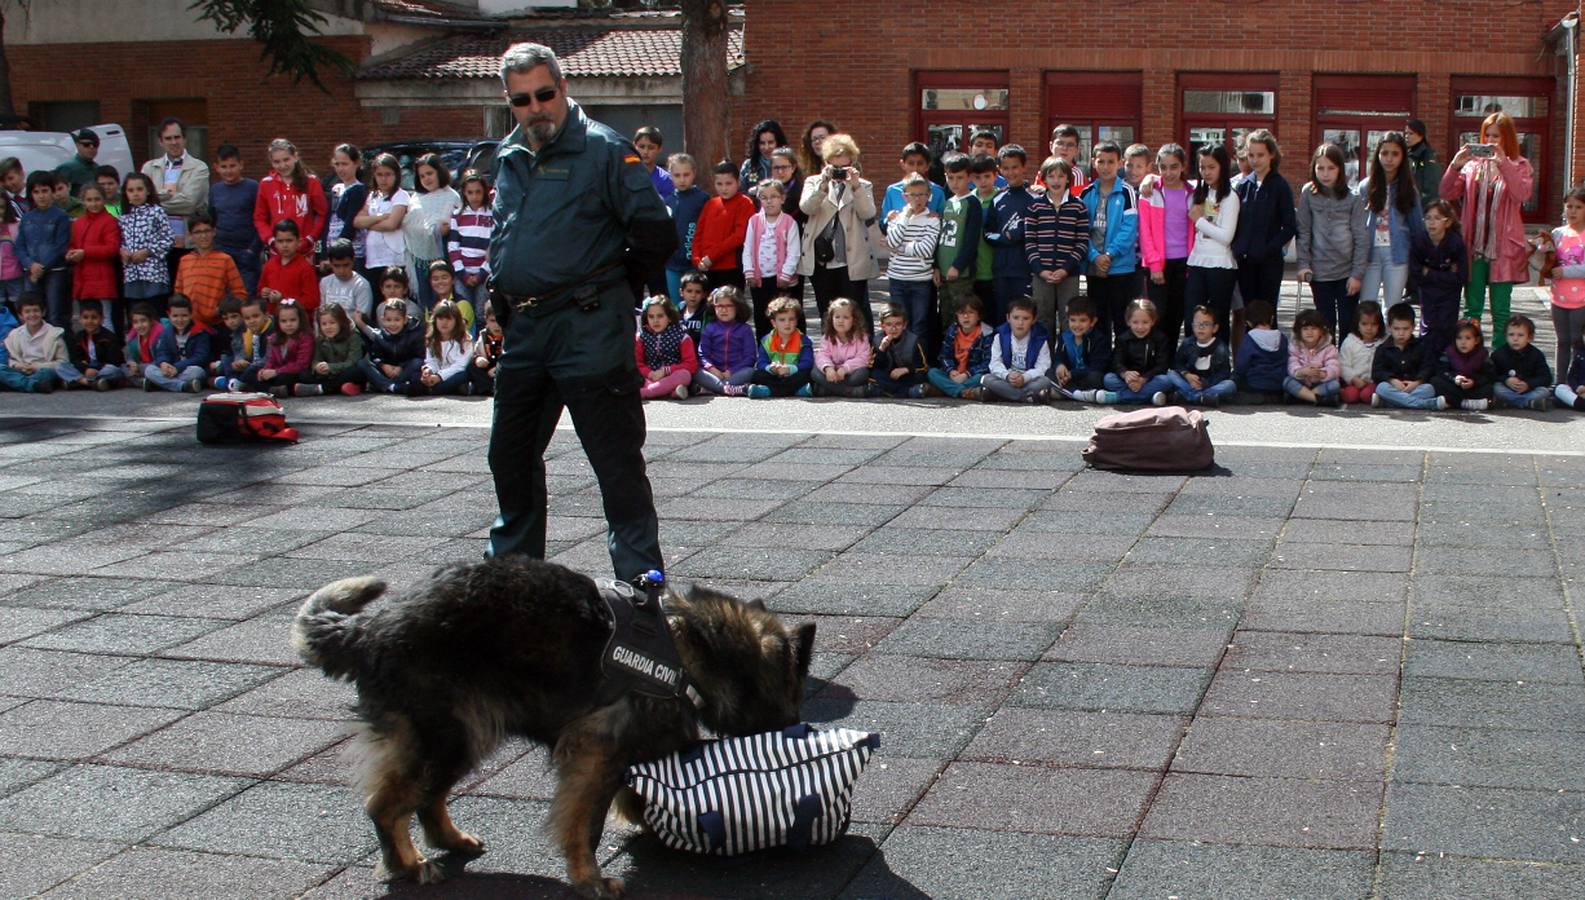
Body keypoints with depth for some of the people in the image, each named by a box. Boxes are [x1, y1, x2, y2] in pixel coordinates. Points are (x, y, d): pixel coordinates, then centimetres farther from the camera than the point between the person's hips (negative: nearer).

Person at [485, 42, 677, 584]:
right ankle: (513, 562, 32)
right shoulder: (509, 157, 14)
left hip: (589, 329, -8)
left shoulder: (603, 149, -8)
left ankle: (639, 573, 2)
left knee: (615, 457, -4)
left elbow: (654, 229, -12)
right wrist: (501, 293, 17)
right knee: (511, 454, 16)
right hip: (524, 329, 8)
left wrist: (614, 280, -1)